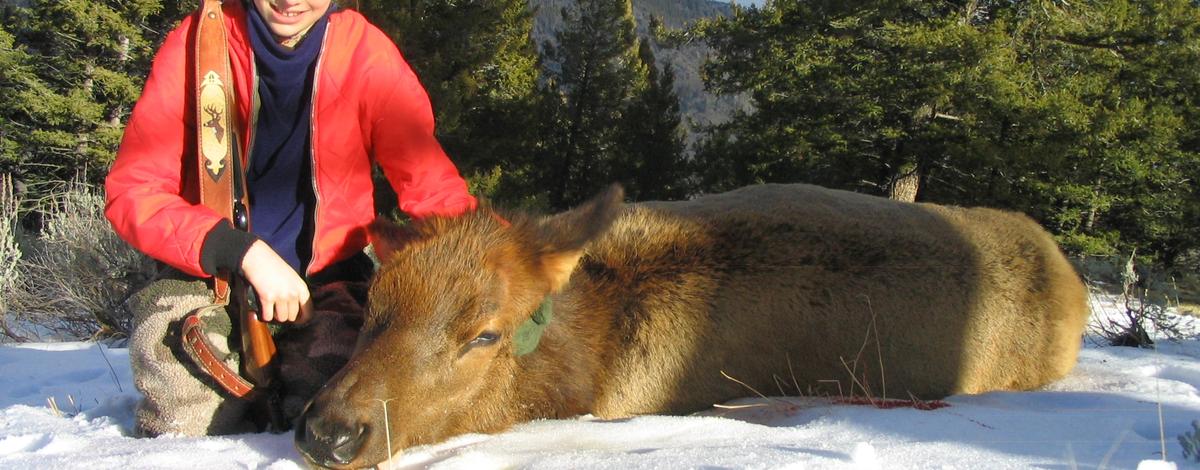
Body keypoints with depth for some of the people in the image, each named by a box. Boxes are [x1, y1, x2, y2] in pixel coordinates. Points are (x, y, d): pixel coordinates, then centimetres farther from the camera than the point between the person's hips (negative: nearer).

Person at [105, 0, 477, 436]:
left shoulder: (366, 53, -8)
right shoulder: (194, 45, -9)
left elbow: (433, 189, -11)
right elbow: (132, 192, -12)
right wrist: (244, 253, -25)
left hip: (326, 278, 1)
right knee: (186, 426, -26)